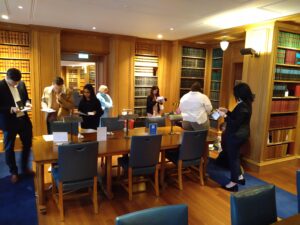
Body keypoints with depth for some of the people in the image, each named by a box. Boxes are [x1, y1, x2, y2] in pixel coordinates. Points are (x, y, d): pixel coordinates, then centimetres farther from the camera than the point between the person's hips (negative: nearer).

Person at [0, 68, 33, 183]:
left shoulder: (21, 83, 2)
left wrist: (27, 103, -7)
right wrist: (11, 109, -26)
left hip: (23, 119, 5)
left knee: (28, 143, 15)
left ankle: (25, 167, 36)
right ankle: (13, 172, 28)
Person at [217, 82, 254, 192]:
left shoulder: (243, 107, -26)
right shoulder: (246, 104, 7)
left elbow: (235, 124, -26)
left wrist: (224, 116, -22)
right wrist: (227, 111, 10)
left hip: (236, 135, -10)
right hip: (239, 134, 10)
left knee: (233, 157, 3)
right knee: (235, 156, 23)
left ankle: (234, 182, 16)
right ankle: (239, 176, 36)